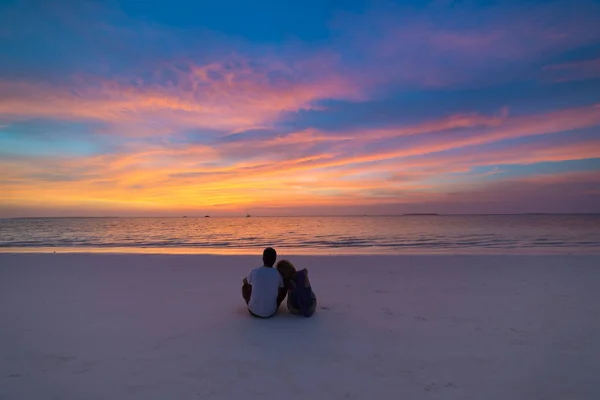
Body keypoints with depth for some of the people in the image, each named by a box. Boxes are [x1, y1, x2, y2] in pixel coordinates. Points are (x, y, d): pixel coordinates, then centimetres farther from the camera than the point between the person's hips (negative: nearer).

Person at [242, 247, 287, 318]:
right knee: (285, 288, 18)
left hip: (254, 311, 0)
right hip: (271, 312, 0)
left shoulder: (254, 272, -9)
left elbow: (245, 281, 15)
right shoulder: (278, 274, -7)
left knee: (245, 286, 22)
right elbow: (282, 288, 14)